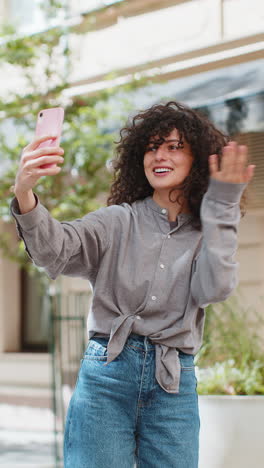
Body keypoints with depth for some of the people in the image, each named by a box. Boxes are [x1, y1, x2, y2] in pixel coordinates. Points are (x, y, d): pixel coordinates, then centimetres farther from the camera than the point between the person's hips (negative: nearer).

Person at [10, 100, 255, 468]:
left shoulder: (207, 235, 11)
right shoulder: (118, 221, 6)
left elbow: (214, 289, -9)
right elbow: (55, 248, -12)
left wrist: (221, 208, -8)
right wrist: (25, 195, -32)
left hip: (174, 384, 2)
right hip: (107, 372, -1)